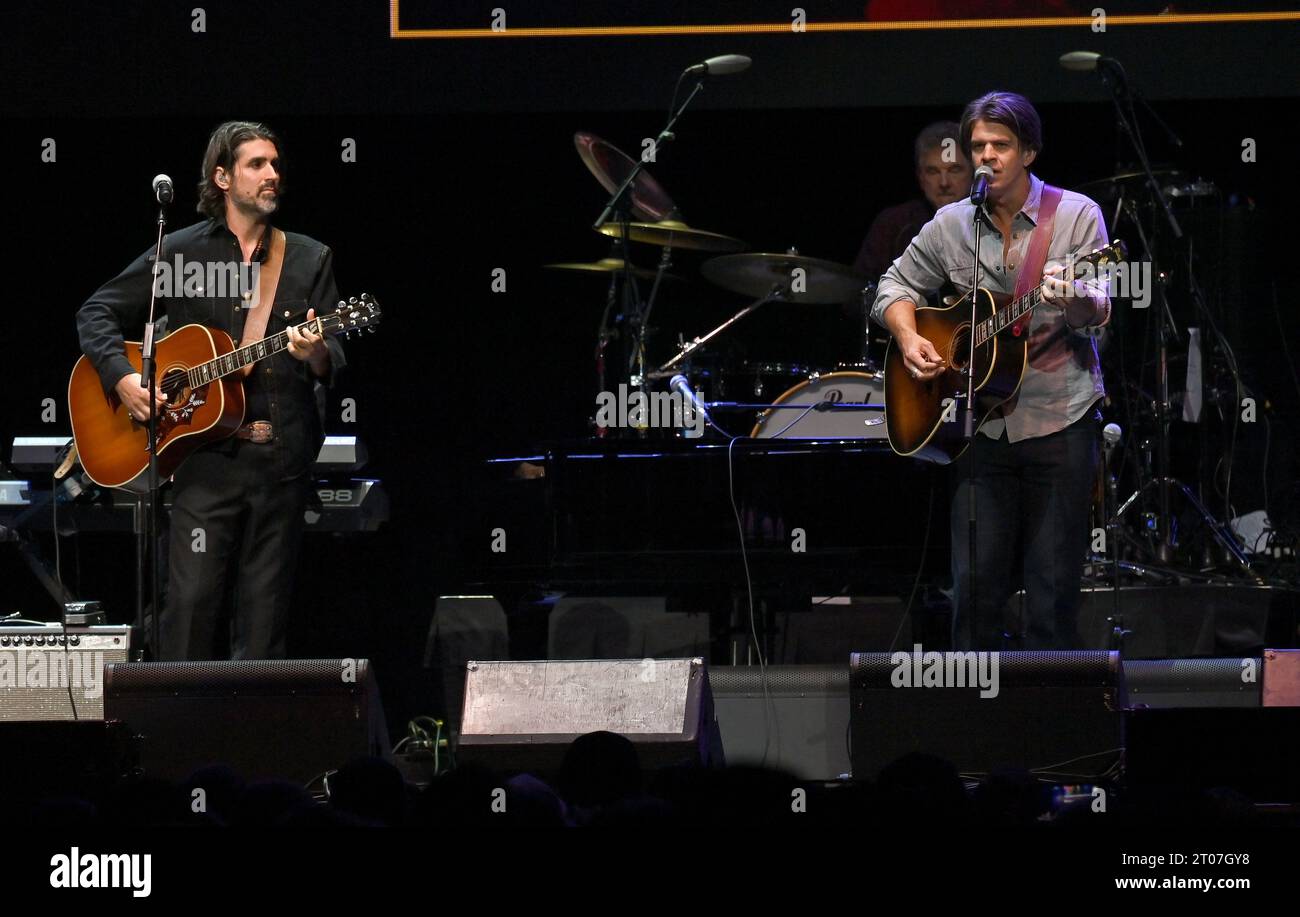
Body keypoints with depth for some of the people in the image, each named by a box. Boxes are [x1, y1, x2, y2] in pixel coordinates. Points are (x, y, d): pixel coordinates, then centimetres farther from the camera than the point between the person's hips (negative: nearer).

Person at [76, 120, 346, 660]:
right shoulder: (179, 253, 6)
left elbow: (334, 360, 6)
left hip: (283, 458, 2)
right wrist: (121, 378, -7)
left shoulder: (309, 260, 11)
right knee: (192, 602, -11)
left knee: (264, 610, 3)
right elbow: (97, 313, 10)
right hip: (207, 456, -2)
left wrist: (316, 355, -18)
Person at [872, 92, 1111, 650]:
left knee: (1053, 588, -3)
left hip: (1059, 419, -3)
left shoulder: (1076, 215, 0)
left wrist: (1074, 300, -32)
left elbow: (1098, 312, -8)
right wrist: (909, 339, -2)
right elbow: (895, 286, 18)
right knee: (975, 586, -1)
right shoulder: (951, 225, 10)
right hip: (982, 426, 3)